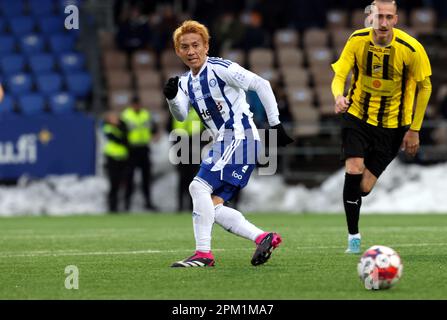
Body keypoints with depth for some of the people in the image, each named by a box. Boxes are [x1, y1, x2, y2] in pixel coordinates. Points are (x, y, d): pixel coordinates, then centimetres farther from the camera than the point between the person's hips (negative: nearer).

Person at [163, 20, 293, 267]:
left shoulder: (220, 69, -9)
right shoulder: (186, 82, 15)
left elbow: (262, 85, -10)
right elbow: (181, 116, 0)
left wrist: (275, 123, -11)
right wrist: (171, 97, -21)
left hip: (239, 136, -9)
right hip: (223, 143, 9)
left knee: (199, 187, -20)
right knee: (212, 205, 3)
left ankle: (203, 254, -20)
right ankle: (264, 238, 5)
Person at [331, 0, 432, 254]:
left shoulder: (411, 48, -17)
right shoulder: (357, 41, -10)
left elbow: (424, 87, -4)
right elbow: (339, 75, -7)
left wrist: (414, 130, -3)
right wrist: (339, 96, -32)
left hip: (391, 124, -1)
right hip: (357, 116, 1)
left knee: (364, 187, -5)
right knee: (353, 171, -19)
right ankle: (353, 236, -4)